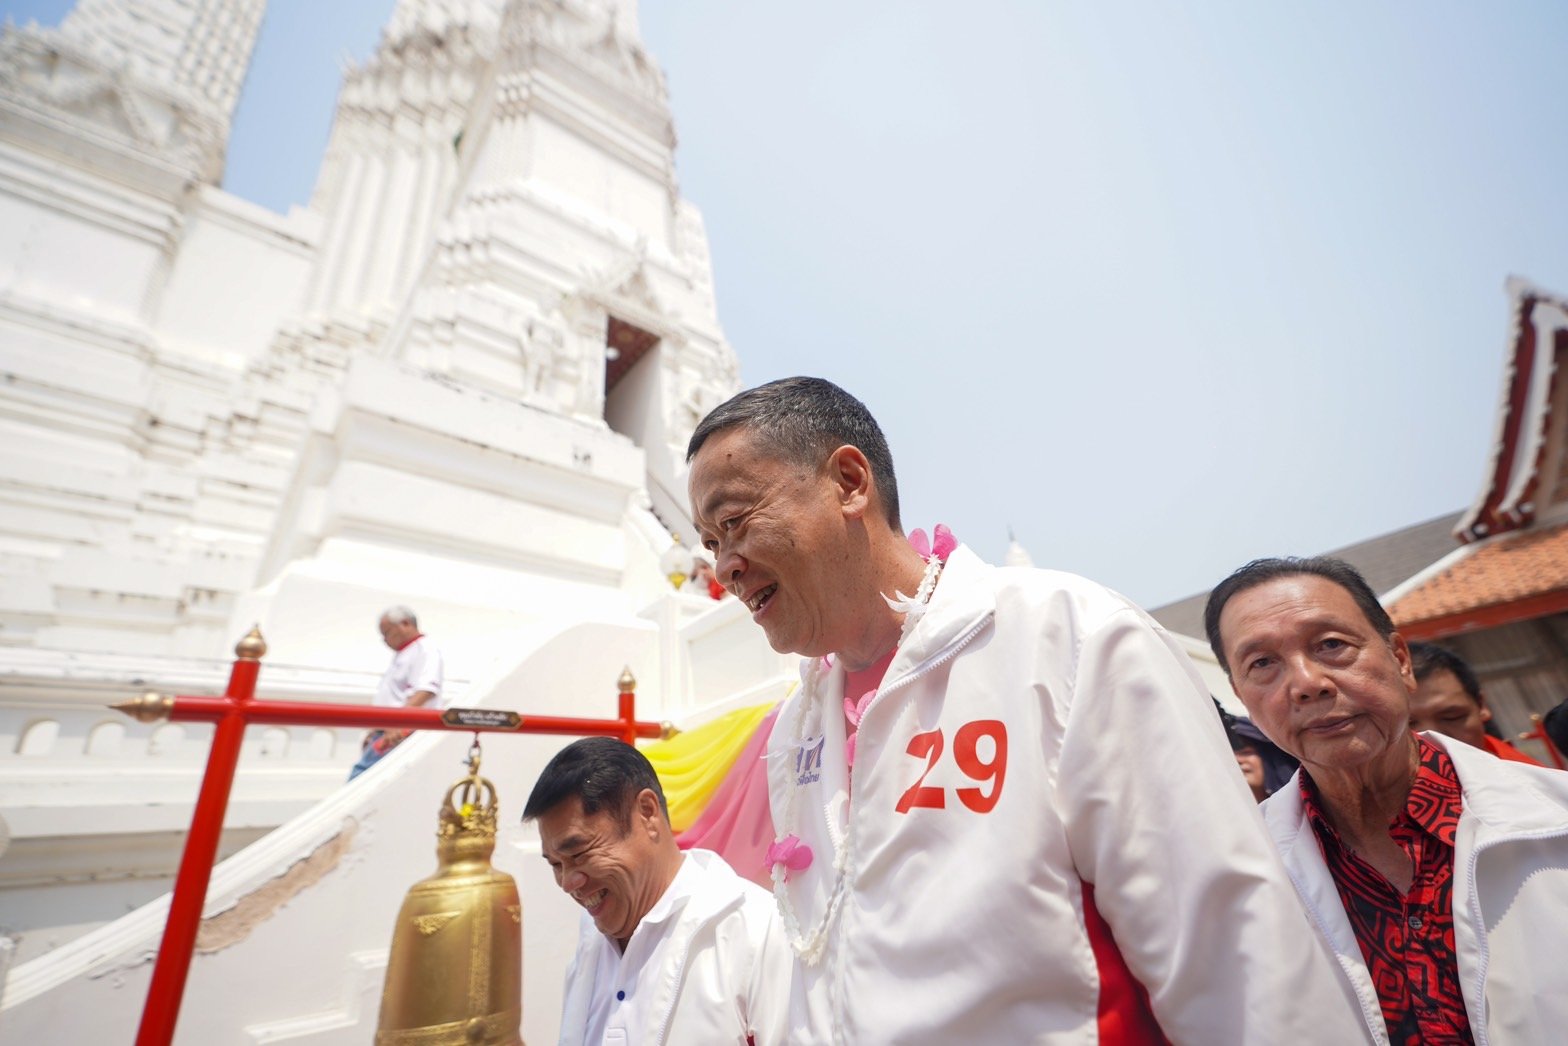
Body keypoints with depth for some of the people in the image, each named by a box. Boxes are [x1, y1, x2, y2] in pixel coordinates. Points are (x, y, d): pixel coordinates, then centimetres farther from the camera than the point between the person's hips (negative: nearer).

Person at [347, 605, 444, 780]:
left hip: (401, 733, -9)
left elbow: (426, 691, -24)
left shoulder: (425, 650, -8)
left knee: (360, 777, -17)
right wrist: (375, 730, 22)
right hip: (387, 732, 9)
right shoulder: (401, 655, 23)